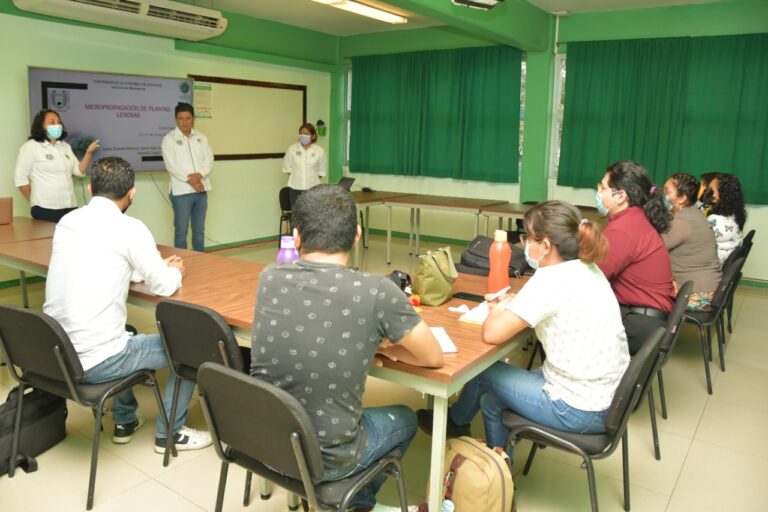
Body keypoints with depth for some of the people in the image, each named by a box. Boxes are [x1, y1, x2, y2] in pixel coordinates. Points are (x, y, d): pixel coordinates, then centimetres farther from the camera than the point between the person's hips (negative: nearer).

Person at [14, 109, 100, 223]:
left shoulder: (65, 146, 16)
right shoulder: (30, 147, -2)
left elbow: (79, 171, 11)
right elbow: (20, 177, -4)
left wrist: (88, 153, -3)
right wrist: (34, 201, -1)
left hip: (70, 207, 5)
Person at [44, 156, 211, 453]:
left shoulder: (67, 222, 7)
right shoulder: (129, 228, -14)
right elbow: (164, 286, -6)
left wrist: (157, 267, 24)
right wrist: (175, 271, 16)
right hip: (94, 361, -8)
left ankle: (125, 421, 43)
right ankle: (169, 433, 22)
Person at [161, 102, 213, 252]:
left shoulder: (202, 138, 11)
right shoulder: (169, 139, -1)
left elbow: (209, 160, 3)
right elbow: (171, 165, -10)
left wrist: (199, 175, -15)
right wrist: (190, 181, -16)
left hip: (201, 189, 4)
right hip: (181, 190, -4)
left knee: (199, 230, 11)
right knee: (181, 231, 0)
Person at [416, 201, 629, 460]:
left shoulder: (551, 279, -24)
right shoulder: (587, 269, 4)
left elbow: (492, 333, -23)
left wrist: (498, 310, -2)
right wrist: (513, 303, 6)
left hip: (578, 409, -8)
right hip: (607, 398, 8)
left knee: (483, 370, 11)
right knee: (491, 401, 19)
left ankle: (455, 423, 39)